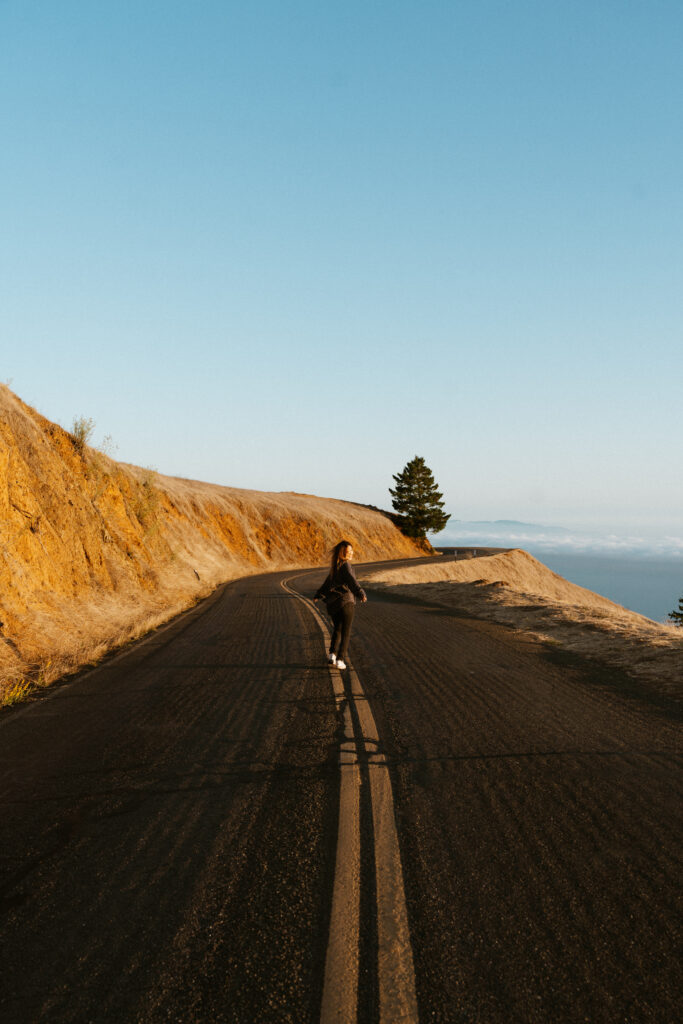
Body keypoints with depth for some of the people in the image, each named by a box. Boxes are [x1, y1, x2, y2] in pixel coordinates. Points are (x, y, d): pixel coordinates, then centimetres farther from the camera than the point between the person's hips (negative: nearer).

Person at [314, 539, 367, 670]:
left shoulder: (335, 566, 15)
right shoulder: (345, 565, -9)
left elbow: (328, 582, 30)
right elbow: (351, 580, -28)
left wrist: (318, 595, 46)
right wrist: (361, 593, -42)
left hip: (332, 603, 7)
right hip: (346, 601, -7)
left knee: (337, 629, 23)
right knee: (345, 631, 2)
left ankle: (332, 653, 9)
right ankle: (340, 659, -6)